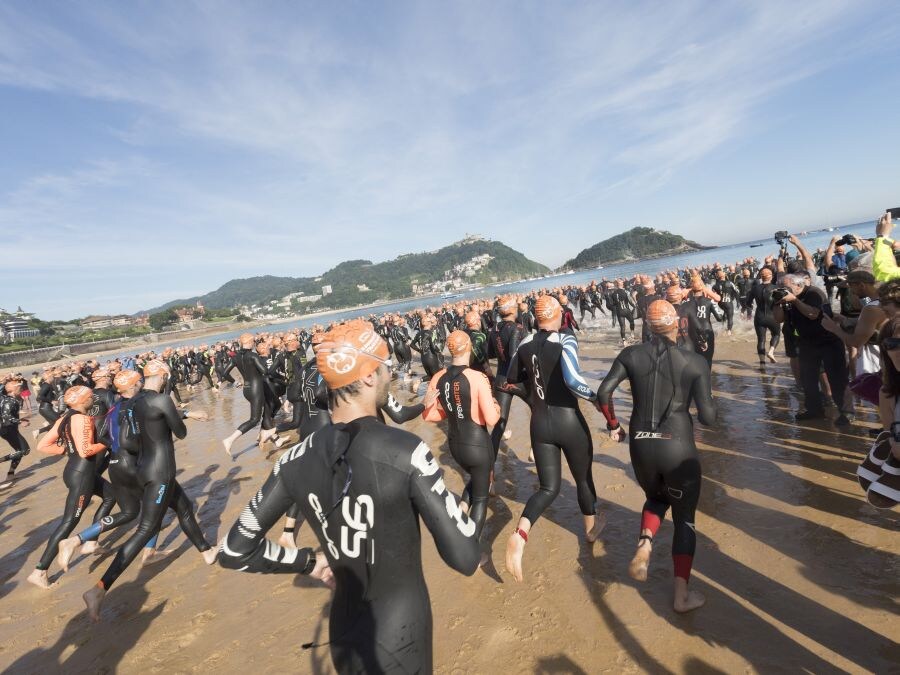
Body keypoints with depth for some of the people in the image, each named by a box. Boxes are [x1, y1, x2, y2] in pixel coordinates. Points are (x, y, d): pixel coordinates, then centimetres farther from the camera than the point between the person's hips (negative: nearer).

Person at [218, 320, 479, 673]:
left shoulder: (298, 460, -12)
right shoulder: (405, 450, -27)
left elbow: (234, 551, -2)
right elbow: (465, 559, -23)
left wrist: (308, 560, 7)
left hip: (344, 635, 4)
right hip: (401, 641, -4)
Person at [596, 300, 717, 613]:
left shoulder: (631, 355, -2)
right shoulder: (695, 362, -6)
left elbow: (603, 393, -10)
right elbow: (708, 418, -9)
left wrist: (613, 424, 6)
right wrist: (708, 403, 13)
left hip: (640, 446, 2)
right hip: (678, 448, -2)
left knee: (656, 499, 31)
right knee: (685, 517, 19)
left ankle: (644, 544, 3)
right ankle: (682, 595, 22)